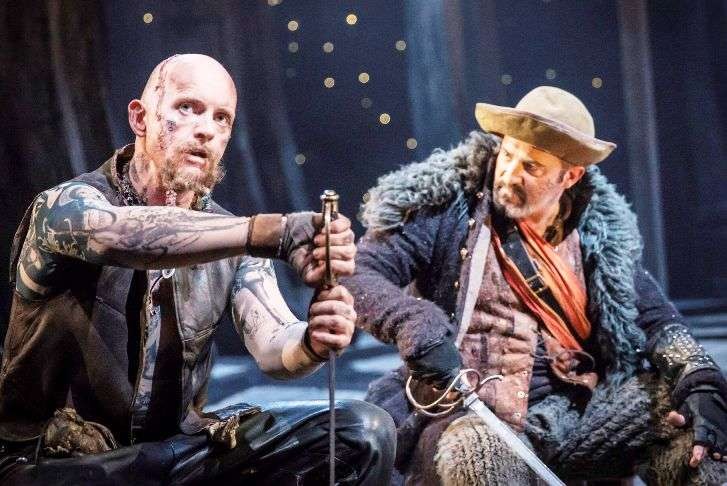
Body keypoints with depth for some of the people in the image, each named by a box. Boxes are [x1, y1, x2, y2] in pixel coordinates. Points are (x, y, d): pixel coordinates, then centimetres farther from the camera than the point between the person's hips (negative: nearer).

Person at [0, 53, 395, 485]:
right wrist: (275, 231, -45)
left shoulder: (229, 240, 4)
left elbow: (274, 347, -12)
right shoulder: (67, 205, -12)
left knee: (364, 433, -13)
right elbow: (121, 234, -38)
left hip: (179, 444, 5)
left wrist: (312, 341, -36)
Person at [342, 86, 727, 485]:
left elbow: (653, 317, 10)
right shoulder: (446, 208, -1)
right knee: (474, 451, -38)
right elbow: (356, 275, -8)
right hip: (472, 418, -4)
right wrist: (418, 329, -27)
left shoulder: (598, 231, 11)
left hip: (574, 416, 4)